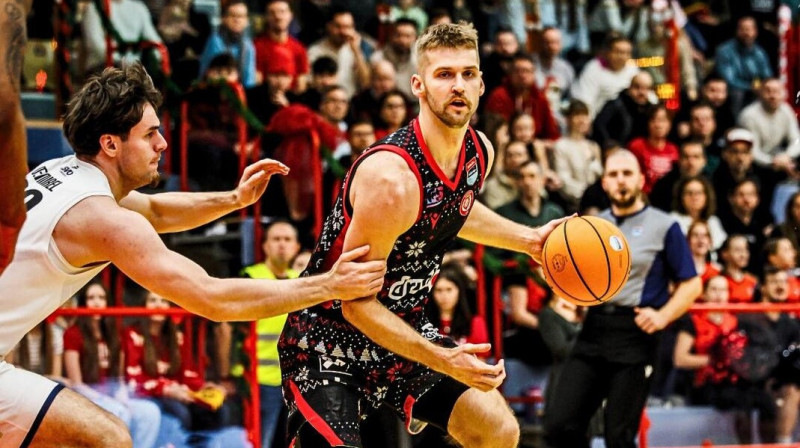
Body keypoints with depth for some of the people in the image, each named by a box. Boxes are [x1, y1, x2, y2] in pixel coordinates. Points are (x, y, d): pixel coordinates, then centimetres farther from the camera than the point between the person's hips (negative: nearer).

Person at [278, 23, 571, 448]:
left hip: (403, 327, 8)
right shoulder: (392, 177, -30)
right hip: (328, 337, -8)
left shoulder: (479, 152, -3)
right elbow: (358, 304, -25)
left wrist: (528, 239, 16)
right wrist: (443, 361, -31)